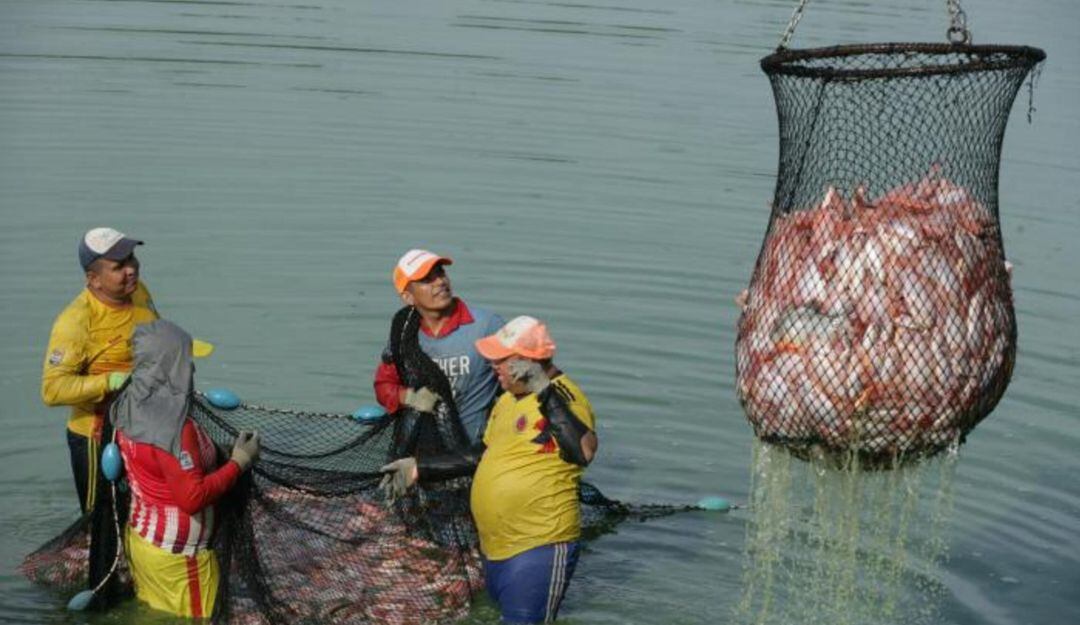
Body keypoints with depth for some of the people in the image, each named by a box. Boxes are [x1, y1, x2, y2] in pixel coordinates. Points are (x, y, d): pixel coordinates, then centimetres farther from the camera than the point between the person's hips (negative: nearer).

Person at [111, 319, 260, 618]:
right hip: (175, 556, -8)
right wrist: (239, 462, -18)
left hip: (140, 537, 8)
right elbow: (193, 498, -26)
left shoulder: (129, 408, -2)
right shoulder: (174, 426, -28)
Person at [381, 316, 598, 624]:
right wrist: (418, 469, 18)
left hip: (539, 547, -9)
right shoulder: (508, 401, 11)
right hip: (495, 547, 9)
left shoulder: (563, 398, -17)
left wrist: (546, 392, -34)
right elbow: (480, 457, 22)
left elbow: (583, 453, -35)